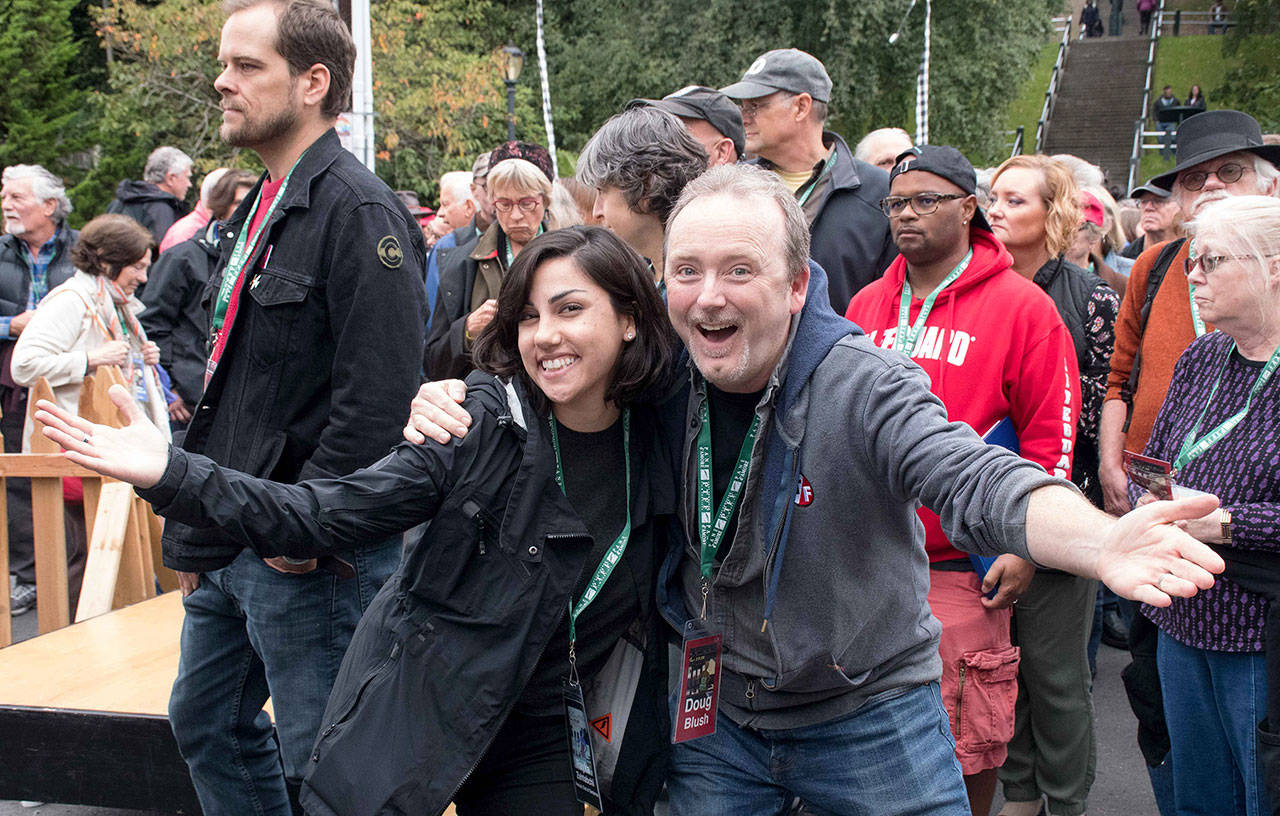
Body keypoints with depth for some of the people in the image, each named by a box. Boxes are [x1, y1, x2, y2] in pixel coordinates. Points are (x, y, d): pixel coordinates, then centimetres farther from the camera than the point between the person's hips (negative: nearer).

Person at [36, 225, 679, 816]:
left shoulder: (652, 450, -5)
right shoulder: (476, 422, -14)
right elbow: (328, 515, -17)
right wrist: (173, 476, -26)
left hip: (535, 744, 2)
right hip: (412, 714, -2)